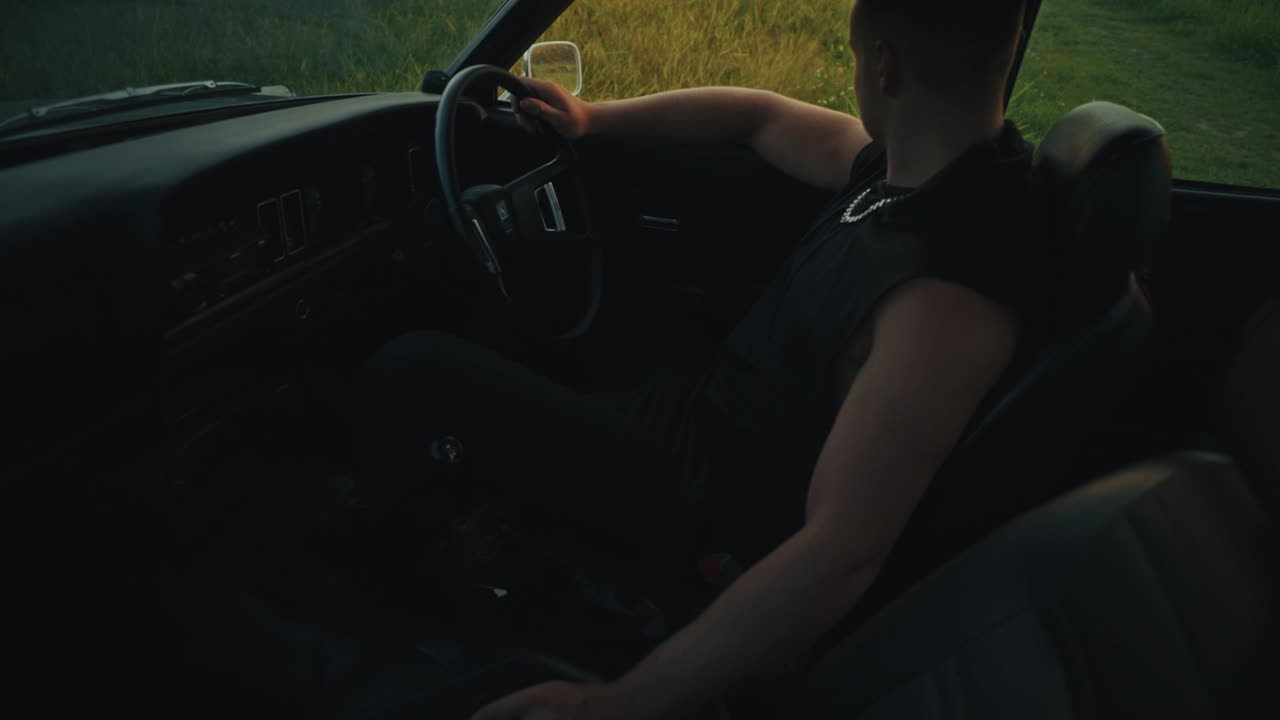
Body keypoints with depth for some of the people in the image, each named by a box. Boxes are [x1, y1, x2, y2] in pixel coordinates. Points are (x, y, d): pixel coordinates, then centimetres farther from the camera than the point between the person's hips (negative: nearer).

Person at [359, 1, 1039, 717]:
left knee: (414, 369, -7)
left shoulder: (945, 297, -34)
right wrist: (592, 117, 12)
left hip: (706, 502, -8)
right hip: (707, 411, 9)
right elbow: (760, 116, 9)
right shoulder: (912, 158, -7)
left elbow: (841, 556, -37)